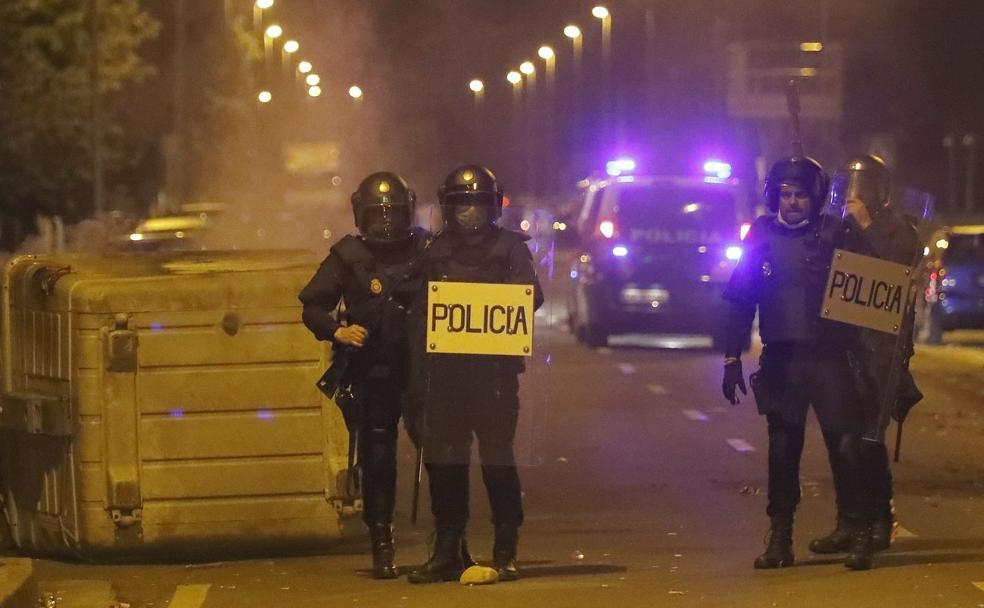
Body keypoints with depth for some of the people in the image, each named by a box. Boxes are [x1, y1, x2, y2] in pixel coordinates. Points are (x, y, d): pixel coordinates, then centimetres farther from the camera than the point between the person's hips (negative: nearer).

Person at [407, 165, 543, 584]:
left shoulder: (509, 247, 5)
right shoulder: (437, 251, 15)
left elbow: (531, 296, -5)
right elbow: (422, 305, 16)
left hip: (493, 366, -4)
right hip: (445, 368, 4)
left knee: (496, 455, -5)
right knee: (443, 458, 3)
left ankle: (505, 552, 0)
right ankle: (446, 551, 9)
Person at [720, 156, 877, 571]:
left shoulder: (834, 235, 3)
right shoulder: (762, 237, 7)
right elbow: (740, 301, 9)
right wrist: (732, 359, 6)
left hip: (830, 359, -2)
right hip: (781, 362, 2)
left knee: (845, 448, -7)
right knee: (782, 452, 6)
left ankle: (860, 536, -2)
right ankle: (779, 539, 12)